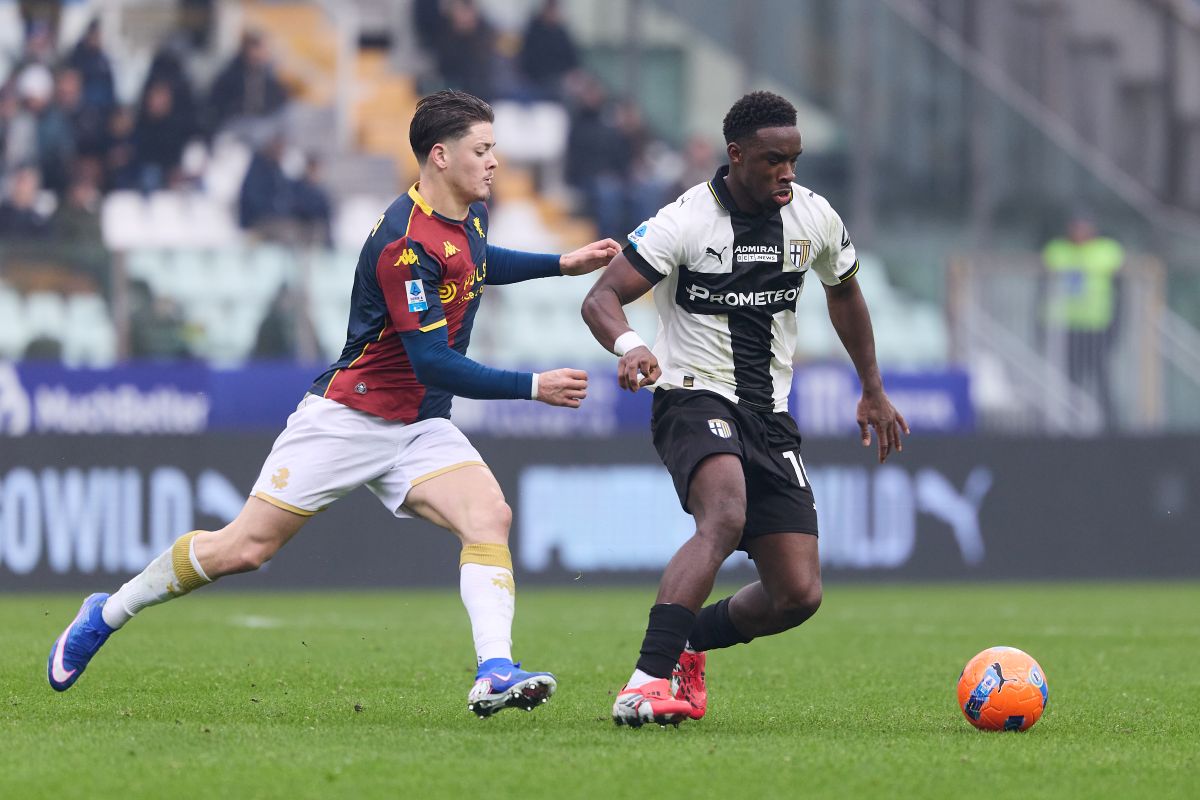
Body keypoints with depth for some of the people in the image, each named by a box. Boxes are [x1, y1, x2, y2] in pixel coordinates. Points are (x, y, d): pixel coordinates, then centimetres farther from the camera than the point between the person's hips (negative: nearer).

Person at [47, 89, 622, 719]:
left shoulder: (471, 216, 4)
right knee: (244, 549, -2)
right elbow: (435, 366, -26)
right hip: (349, 418, -7)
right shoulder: (407, 241, -25)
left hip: (421, 428, 7)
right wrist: (534, 387, -24)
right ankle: (107, 614, 18)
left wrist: (563, 264, 24)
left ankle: (495, 674, -30)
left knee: (490, 517, -20)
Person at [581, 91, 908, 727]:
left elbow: (843, 291, 23)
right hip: (694, 396, -6)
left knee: (798, 595, -4)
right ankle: (646, 683, -40)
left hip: (770, 414, 6)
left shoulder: (812, 217, 3)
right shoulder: (687, 220, -13)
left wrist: (874, 392, 27)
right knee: (725, 516, -37)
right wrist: (629, 346, -40)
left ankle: (686, 644, 24)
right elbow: (601, 298, -17)